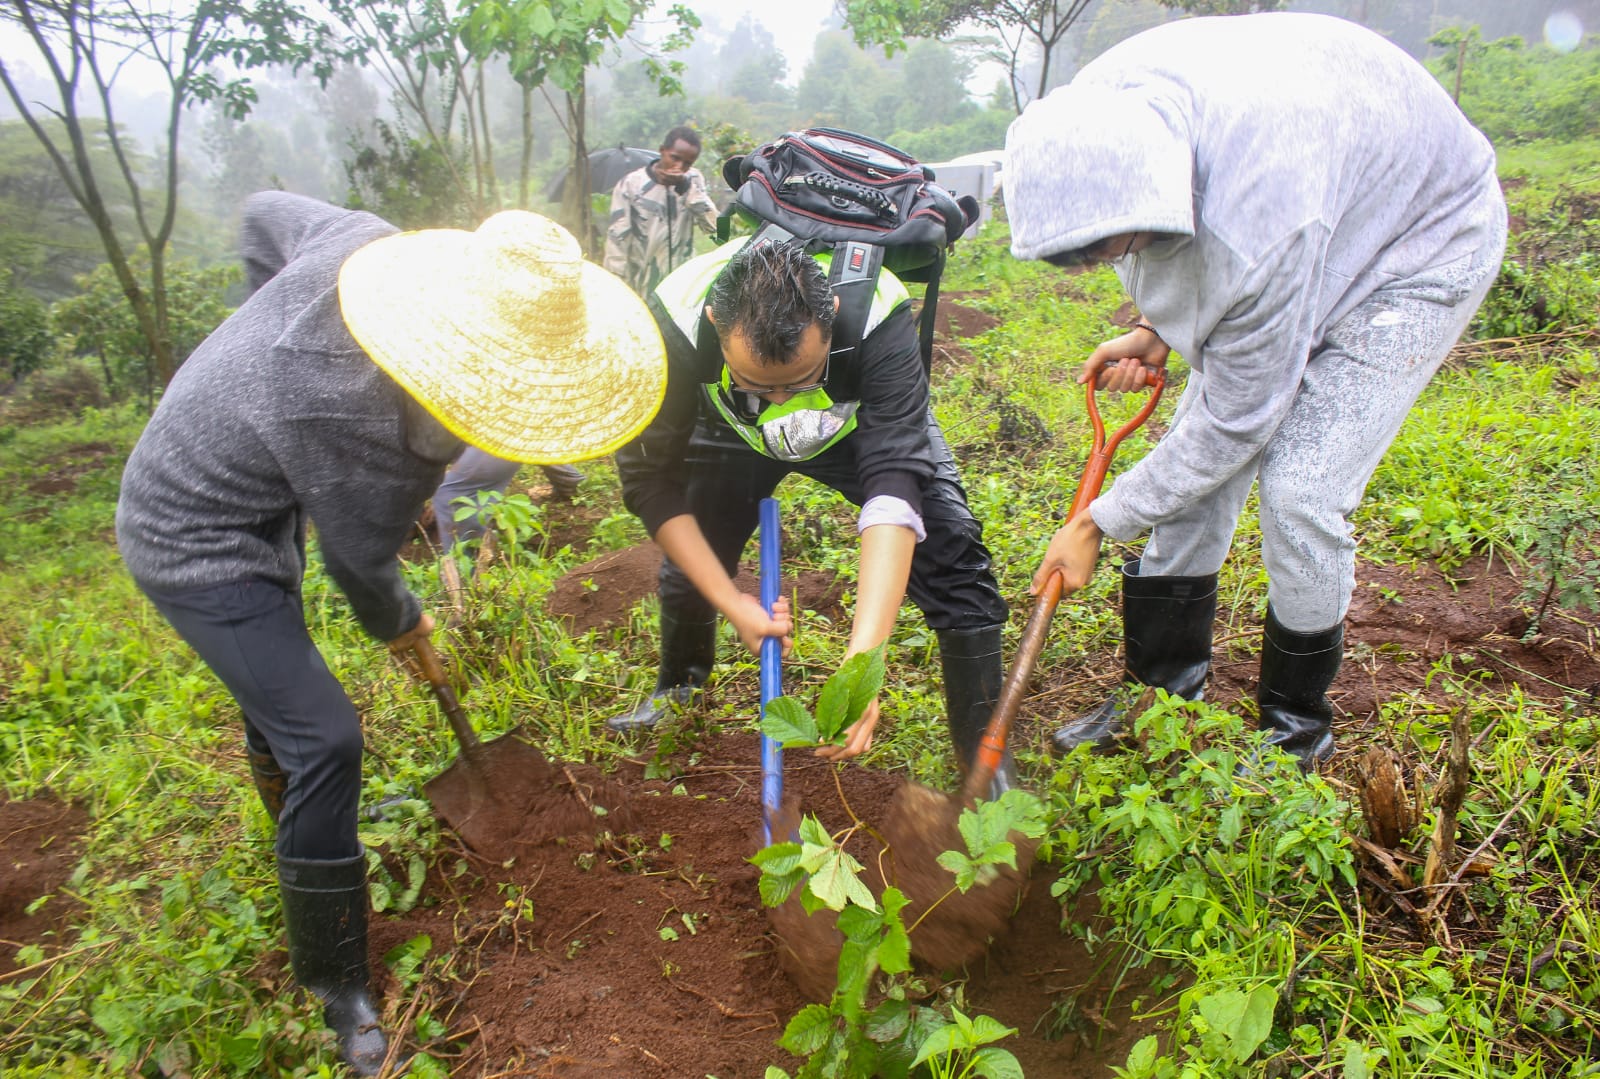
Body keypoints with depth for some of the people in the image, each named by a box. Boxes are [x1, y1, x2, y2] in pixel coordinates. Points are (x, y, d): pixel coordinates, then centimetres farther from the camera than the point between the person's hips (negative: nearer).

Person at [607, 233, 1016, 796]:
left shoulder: (880, 317, -42)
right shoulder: (672, 322, -38)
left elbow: (894, 487, -48)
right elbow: (652, 479, -27)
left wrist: (861, 660, -57)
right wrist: (731, 603, -30)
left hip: (864, 422, -1)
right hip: (731, 431, 2)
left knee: (952, 555, -17)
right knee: (689, 560, 1)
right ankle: (676, 688, 37)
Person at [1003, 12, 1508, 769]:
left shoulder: (1258, 227, -43)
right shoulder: (1095, 116, -23)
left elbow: (1236, 420, -29)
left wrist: (1099, 523, -20)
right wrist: (1157, 330, -12)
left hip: (1421, 241, -7)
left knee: (1300, 492, -17)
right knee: (1197, 462, 0)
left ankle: (1297, 725, 8)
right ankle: (1162, 692, 15)